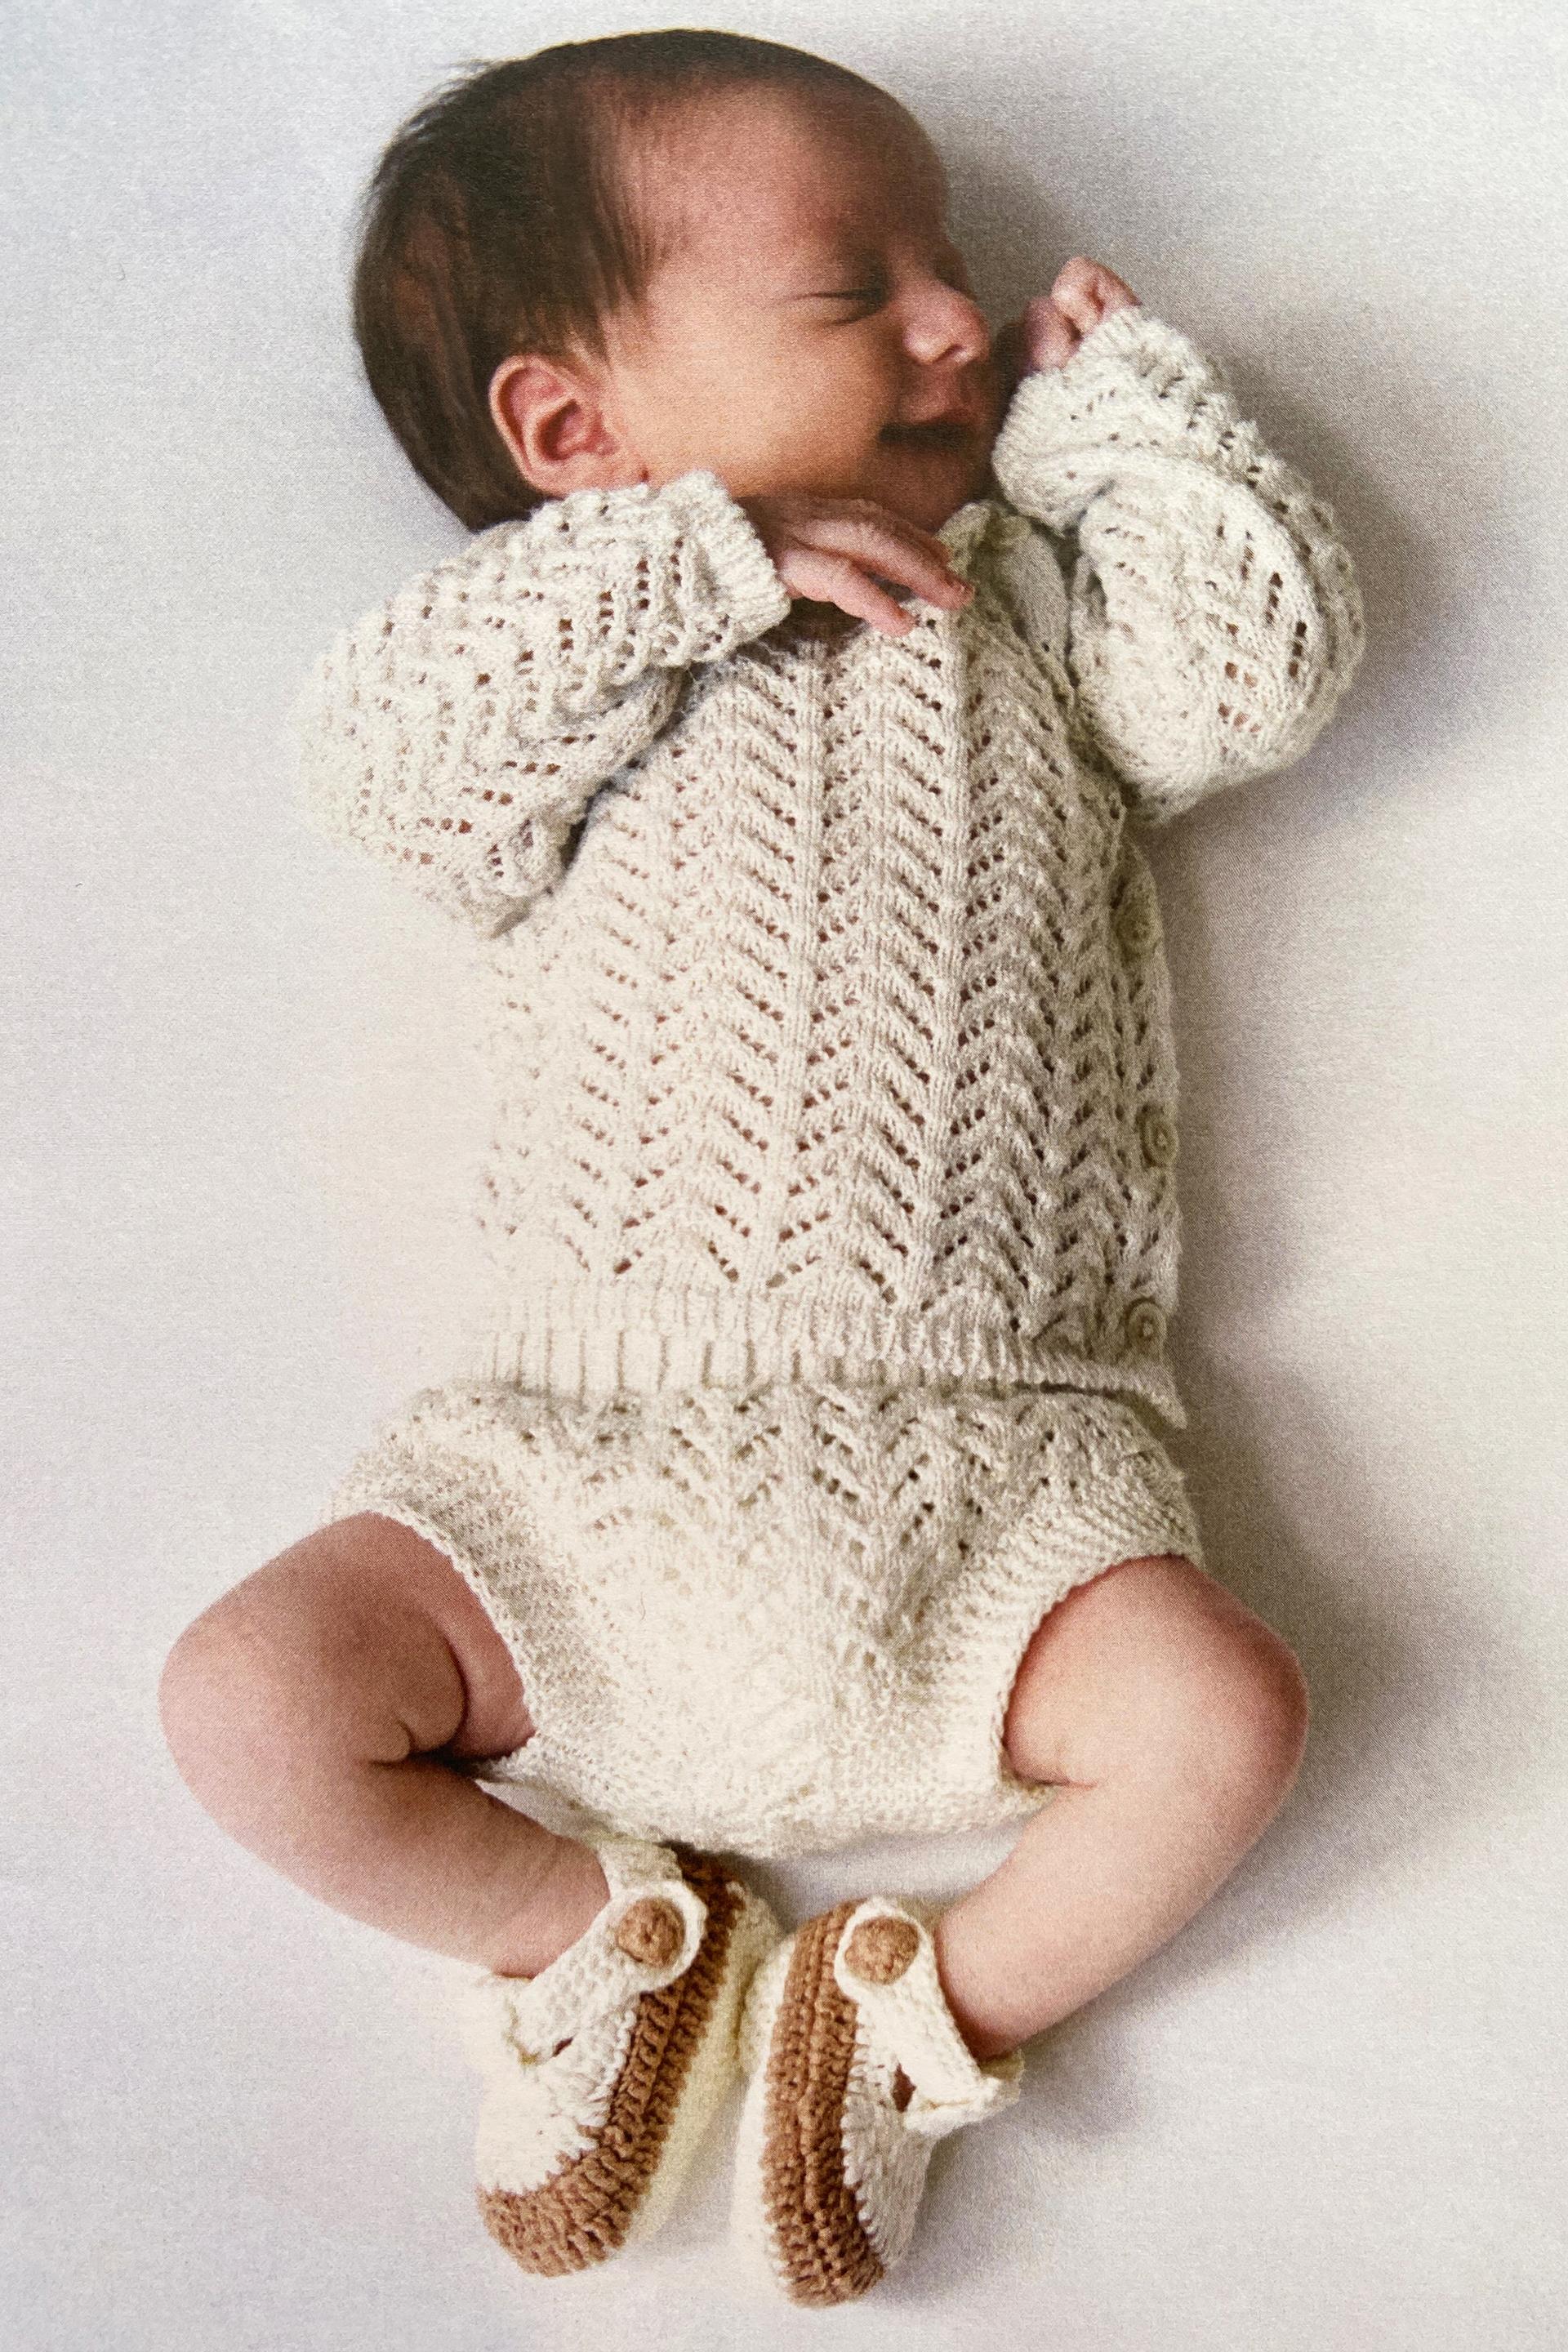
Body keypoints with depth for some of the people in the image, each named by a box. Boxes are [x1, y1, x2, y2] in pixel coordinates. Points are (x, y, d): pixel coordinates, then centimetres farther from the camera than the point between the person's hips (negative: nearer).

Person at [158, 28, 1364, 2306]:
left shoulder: (1028, 619, 17)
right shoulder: (576, 668, 9)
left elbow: (1268, 664, 4)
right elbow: (374, 747, -10)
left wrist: (1121, 402, 9)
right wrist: (706, 560, -12)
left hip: (979, 1453, 1)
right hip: (591, 1450, 0)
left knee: (1219, 1712, -20)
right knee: (253, 1692, -14)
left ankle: (930, 2010, 10)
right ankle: (597, 1937, 15)